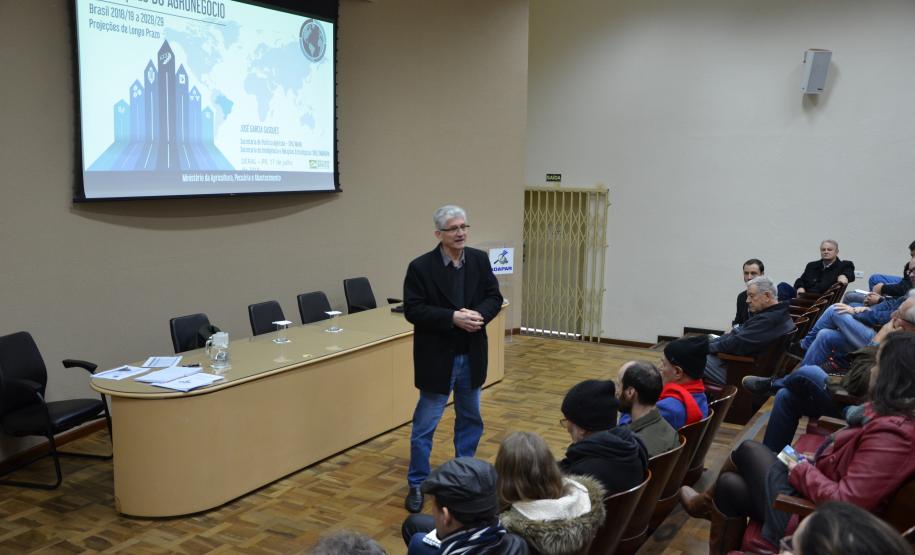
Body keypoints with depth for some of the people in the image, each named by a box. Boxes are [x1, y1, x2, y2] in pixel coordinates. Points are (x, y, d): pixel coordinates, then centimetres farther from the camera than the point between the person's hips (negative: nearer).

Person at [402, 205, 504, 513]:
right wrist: (453, 318, -26)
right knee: (424, 424, 4)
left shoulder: (480, 260, 1)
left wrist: (478, 314, -20)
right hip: (437, 357, -5)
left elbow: (494, 297, 1)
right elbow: (413, 310, -17)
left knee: (471, 419, 19)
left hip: (472, 356, 5)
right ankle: (417, 484, 18)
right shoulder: (421, 267, -13)